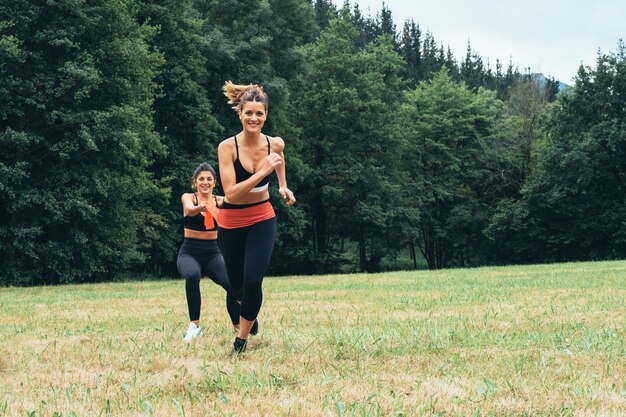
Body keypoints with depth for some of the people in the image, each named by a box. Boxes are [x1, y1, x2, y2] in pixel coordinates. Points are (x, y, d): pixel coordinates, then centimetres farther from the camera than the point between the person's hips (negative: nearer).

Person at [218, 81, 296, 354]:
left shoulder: (275, 144, -10)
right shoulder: (227, 147, -21)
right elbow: (231, 192, -29)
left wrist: (283, 186, 11)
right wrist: (263, 172, -35)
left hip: (262, 220, 1)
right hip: (232, 222, -1)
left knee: (252, 280, -16)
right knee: (237, 284, 13)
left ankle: (242, 337, 6)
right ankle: (249, 314, 50)